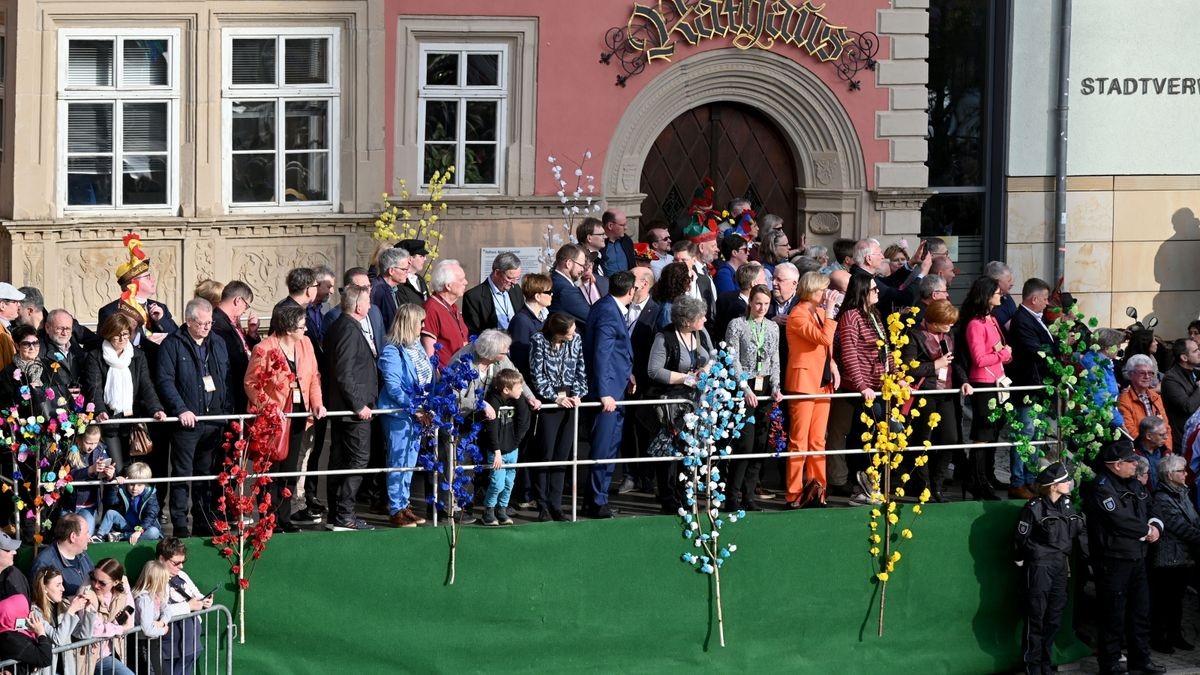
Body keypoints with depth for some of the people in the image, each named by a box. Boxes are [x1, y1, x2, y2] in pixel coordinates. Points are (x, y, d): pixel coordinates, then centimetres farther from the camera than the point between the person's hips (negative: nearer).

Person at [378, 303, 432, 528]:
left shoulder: (417, 346, 10)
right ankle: (395, 510, 1)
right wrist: (414, 408, -24)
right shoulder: (392, 353, -16)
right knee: (399, 462, -4)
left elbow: (427, 377, 17)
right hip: (399, 414, -8)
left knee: (410, 460, 14)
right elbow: (393, 387, -20)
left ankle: (404, 504, 23)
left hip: (418, 412, 8)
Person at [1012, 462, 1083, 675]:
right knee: (1036, 617, 0)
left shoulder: (1066, 505, 6)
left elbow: (1076, 532, 14)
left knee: (1054, 617, 11)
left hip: (1060, 567, 7)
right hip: (1038, 568, -7)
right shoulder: (1033, 509, -14)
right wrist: (1022, 561, -1)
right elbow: (1020, 538, -10)